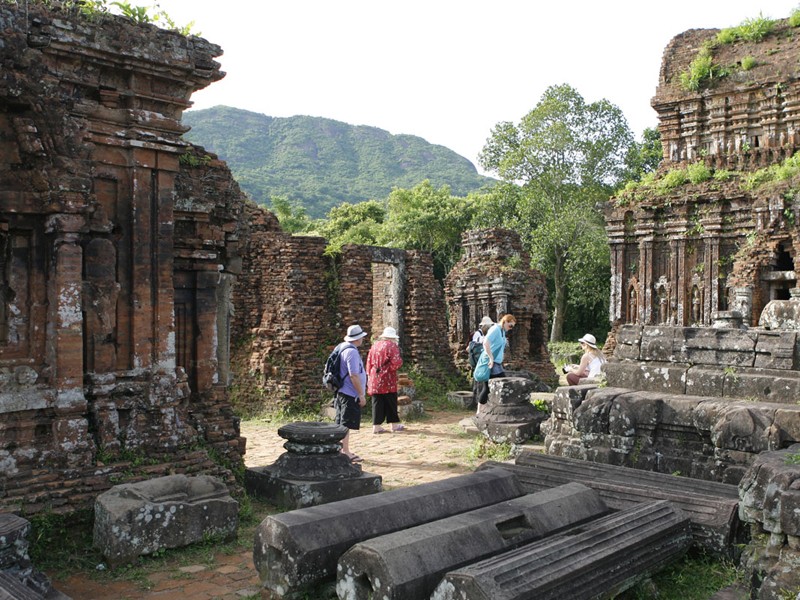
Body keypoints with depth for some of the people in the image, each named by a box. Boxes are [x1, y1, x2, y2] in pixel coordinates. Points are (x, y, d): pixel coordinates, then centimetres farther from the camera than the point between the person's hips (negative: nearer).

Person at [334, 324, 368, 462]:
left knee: (342, 423, 15)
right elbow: (354, 375, -23)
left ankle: (341, 450, 24)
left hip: (342, 392, 10)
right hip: (350, 394, -10)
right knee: (346, 424, -5)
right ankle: (345, 453, 0)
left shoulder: (343, 347, 12)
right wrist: (361, 395, -18)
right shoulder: (352, 352, -18)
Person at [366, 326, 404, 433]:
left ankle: (376, 426, 5)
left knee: (377, 403, 6)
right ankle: (394, 424, 14)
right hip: (388, 380, -5)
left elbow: (369, 362, 14)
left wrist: (369, 375, 18)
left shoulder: (374, 346, 12)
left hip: (374, 379, 5)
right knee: (391, 402, 6)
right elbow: (396, 363, -17)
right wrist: (400, 361, 4)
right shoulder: (392, 346, -7)